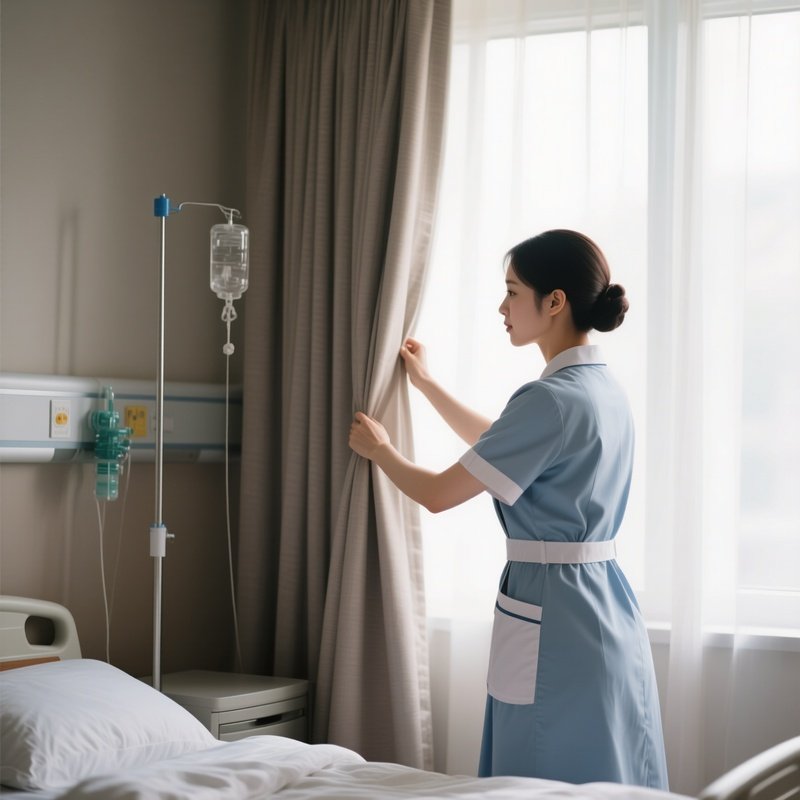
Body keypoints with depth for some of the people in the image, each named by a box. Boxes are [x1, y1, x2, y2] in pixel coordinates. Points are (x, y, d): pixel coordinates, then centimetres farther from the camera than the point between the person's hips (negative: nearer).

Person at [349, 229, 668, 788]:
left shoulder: (552, 399, -19)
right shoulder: (605, 389, 9)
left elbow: (439, 494, -15)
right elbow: (501, 447, 27)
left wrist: (379, 449, 4)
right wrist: (428, 385, 33)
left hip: (554, 618, -9)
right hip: (608, 611, 9)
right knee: (607, 784, 14)